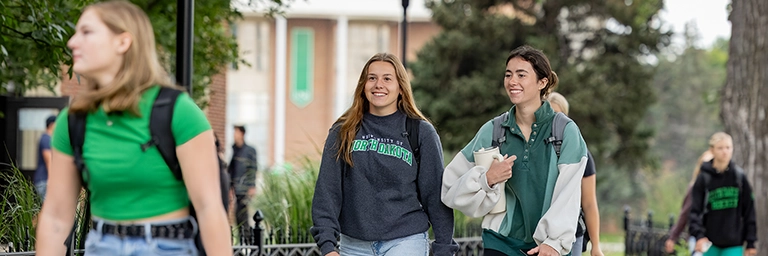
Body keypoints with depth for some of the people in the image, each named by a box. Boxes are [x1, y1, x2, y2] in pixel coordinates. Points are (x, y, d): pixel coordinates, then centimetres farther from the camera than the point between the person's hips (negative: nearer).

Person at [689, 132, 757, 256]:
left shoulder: (740, 176, 1)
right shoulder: (703, 178, -3)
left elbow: (749, 210, 5)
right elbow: (695, 210, -6)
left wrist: (751, 242, 3)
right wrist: (698, 235, -22)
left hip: (734, 245, 1)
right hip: (710, 244, -1)